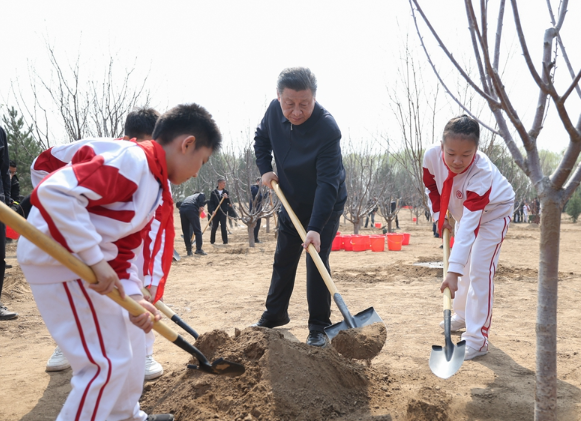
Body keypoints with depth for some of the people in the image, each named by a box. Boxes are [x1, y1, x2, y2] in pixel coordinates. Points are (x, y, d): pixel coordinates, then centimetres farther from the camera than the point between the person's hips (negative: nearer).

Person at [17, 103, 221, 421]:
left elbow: (126, 249, 12)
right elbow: (55, 192, -28)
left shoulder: (155, 185, 12)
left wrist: (133, 295, -2)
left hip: (93, 262, 10)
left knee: (129, 337, 21)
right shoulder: (132, 160, -19)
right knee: (107, 360, -5)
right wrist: (95, 259, -27)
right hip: (58, 258, -10)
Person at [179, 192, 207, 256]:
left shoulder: (188, 197, 40)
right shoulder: (201, 194, 27)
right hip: (192, 209, -5)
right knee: (197, 231, 3)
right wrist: (201, 206, -7)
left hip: (182, 209, 5)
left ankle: (189, 251, 15)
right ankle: (199, 250, 0)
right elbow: (201, 196, 1)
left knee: (186, 232, 13)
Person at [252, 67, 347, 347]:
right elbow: (261, 137, 9)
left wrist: (315, 228, -40)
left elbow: (327, 183, -34)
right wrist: (265, 168, -6)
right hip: (291, 202, 6)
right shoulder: (274, 110, -14)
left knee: (317, 262, -8)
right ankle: (275, 314, 34)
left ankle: (319, 327, 8)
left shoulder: (327, 130, -32)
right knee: (283, 260, 15)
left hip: (325, 207, -6)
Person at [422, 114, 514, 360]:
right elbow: (430, 185, -3)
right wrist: (439, 216, -9)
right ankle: (462, 316, 37)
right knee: (464, 265, 17)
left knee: (480, 270, -15)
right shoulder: (432, 156, -29)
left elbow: (470, 225, -47)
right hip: (462, 211, 6)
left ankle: (477, 339, -9)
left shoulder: (482, 172, -42)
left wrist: (453, 272, -51)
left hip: (493, 213, -6)